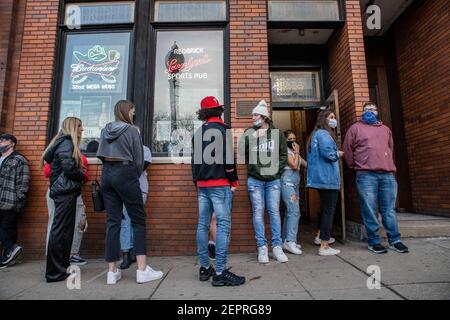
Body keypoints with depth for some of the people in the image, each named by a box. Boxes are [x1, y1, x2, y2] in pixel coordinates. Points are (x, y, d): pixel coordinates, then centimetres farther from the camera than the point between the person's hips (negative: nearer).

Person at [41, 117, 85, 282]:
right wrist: (82, 175, 1)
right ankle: (55, 272, 3)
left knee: (65, 229, 12)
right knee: (60, 230, -5)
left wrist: (79, 174, 7)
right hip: (66, 192, -9)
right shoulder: (67, 143, -9)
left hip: (64, 191, 9)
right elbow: (69, 169, -18)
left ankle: (62, 266, 21)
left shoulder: (66, 143, 20)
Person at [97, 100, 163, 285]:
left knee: (113, 221, 8)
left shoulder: (105, 130, 12)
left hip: (107, 174, 6)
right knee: (138, 221, 0)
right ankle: (142, 270, 0)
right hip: (125, 173, -6)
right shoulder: (131, 130, -5)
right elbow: (139, 159, -5)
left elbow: (101, 155, 12)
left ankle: (112, 271, 12)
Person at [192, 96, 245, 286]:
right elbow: (228, 158, -13)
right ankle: (220, 272, -2)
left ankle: (205, 268, 20)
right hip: (220, 184, -7)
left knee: (203, 224, 10)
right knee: (223, 225, -4)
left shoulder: (198, 133, 14)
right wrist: (234, 181, -3)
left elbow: (194, 159, 16)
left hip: (202, 185, 7)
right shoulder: (223, 129, -5)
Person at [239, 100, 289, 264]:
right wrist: (253, 137, -16)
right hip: (255, 180, 0)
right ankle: (262, 247, 13)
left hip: (273, 180, 1)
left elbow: (284, 155, 8)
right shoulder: (249, 132, 4)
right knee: (258, 213, 3)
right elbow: (241, 152, -8)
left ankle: (277, 247, 15)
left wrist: (277, 170, -2)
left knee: (274, 212, 4)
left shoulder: (277, 133, 5)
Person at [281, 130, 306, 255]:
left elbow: (306, 164, 14)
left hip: (295, 183, 9)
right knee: (294, 211, -16)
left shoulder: (294, 151, 21)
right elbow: (294, 165, -13)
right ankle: (290, 241, -14)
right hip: (287, 182, -9)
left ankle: (285, 240, 13)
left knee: (290, 212, 8)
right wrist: (297, 152, -4)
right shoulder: (286, 150, -3)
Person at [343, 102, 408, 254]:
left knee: (389, 209, 8)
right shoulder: (355, 128, 8)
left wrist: (388, 165, 18)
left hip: (388, 174, 4)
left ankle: (394, 240, 17)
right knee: (369, 210, -1)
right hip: (366, 175, -4)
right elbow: (348, 149, 5)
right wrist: (356, 166, 8)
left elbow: (391, 148, 26)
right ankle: (374, 241, 7)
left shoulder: (385, 129, 22)